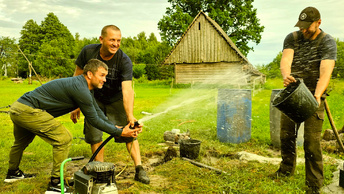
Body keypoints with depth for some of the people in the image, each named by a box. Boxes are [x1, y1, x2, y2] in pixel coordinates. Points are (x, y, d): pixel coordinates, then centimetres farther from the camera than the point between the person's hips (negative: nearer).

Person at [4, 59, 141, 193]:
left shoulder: (83, 87, 9)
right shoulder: (80, 89, -22)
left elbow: (98, 113, 10)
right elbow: (94, 120, -16)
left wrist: (117, 128, 3)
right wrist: (120, 133, -11)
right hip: (27, 111, -11)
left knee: (21, 142, 32)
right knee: (64, 139, -11)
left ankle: (13, 173, 57)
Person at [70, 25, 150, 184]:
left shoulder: (124, 61, -28)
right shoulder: (88, 52, -20)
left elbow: (127, 90, -38)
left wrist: (130, 116, -51)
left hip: (116, 100, -2)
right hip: (94, 99, 2)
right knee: (94, 136, -1)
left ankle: (139, 169, -6)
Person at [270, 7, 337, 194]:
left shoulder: (328, 42, -9)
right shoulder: (292, 38, 1)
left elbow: (325, 72, -22)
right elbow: (285, 60, -16)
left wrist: (317, 95, -39)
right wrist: (286, 75, -39)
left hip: (313, 96, -4)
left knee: (312, 141, -6)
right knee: (286, 135, 12)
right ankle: (287, 168, 36)